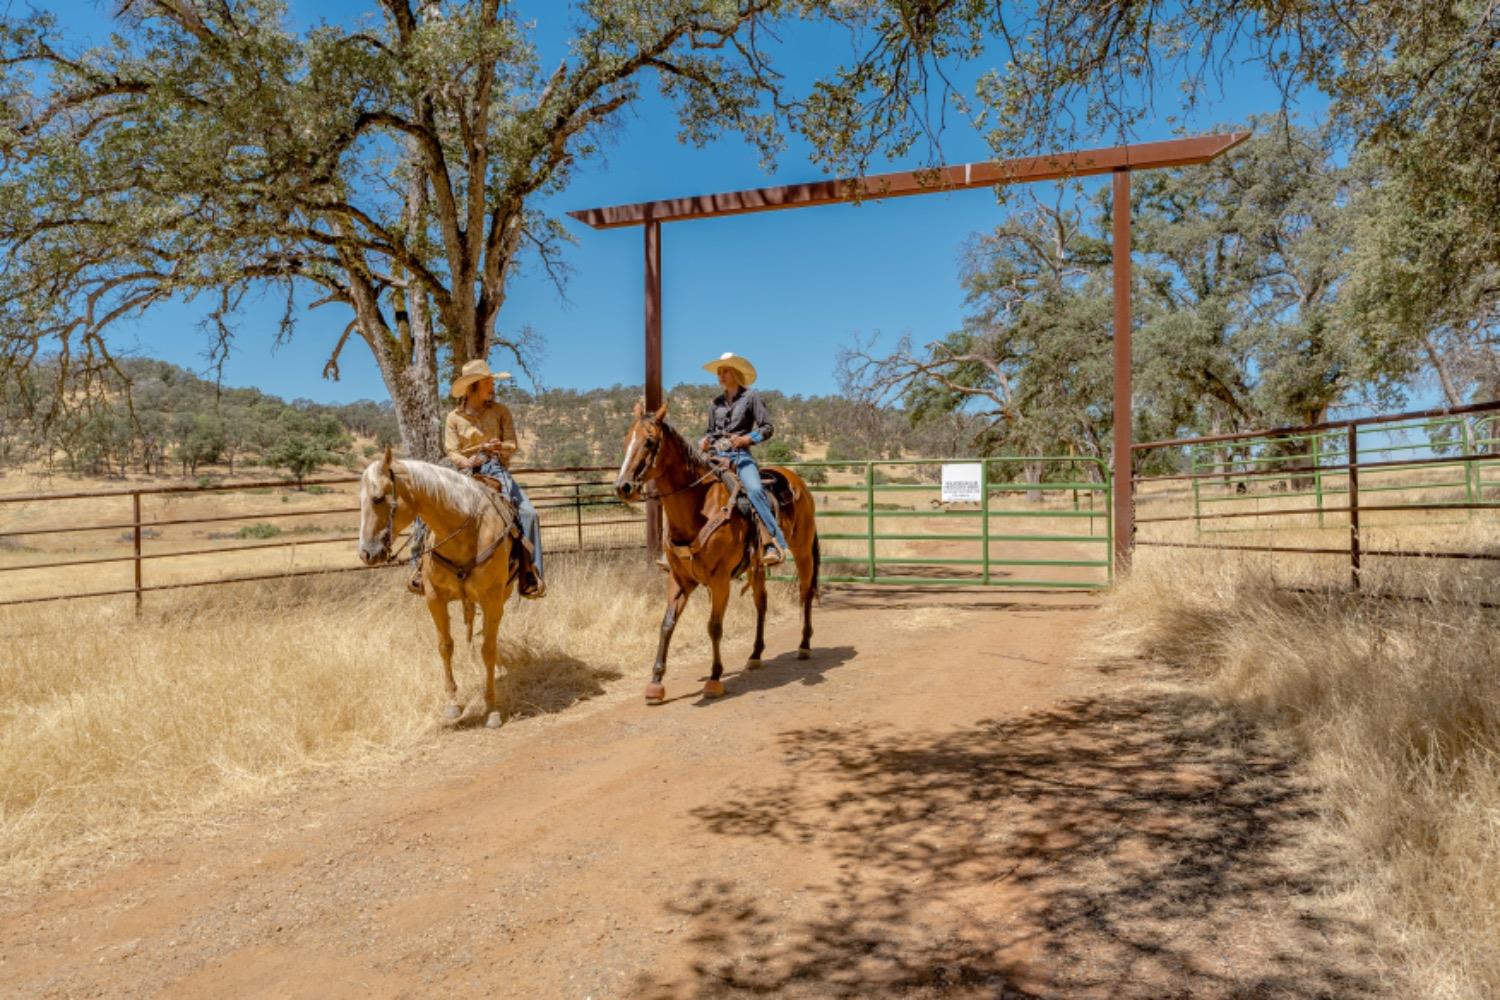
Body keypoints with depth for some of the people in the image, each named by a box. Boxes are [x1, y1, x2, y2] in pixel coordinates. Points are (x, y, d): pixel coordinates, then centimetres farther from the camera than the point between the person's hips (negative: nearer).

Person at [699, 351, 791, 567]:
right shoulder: (716, 402, 18)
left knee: (755, 489, -31)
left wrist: (746, 439, -17)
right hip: (716, 455, 5)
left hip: (740, 455, -5)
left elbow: (767, 428, -1)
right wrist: (705, 441, 3)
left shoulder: (750, 397, 4)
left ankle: (775, 544, -31)